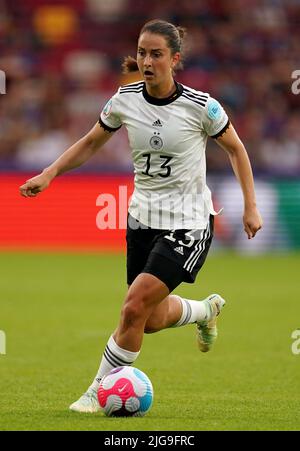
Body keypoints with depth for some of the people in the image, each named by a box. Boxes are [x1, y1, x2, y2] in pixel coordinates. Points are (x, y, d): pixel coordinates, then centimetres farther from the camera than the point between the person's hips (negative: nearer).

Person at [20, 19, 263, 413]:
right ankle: (206, 310, 46)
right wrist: (48, 174, -1)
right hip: (144, 218, 5)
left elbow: (235, 148, 1)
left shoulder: (200, 106, -15)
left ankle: (99, 392, -4)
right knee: (152, 320, 13)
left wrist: (251, 206, 1)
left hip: (189, 223, -5)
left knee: (135, 306, -18)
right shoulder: (125, 100, -5)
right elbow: (91, 143, 11)